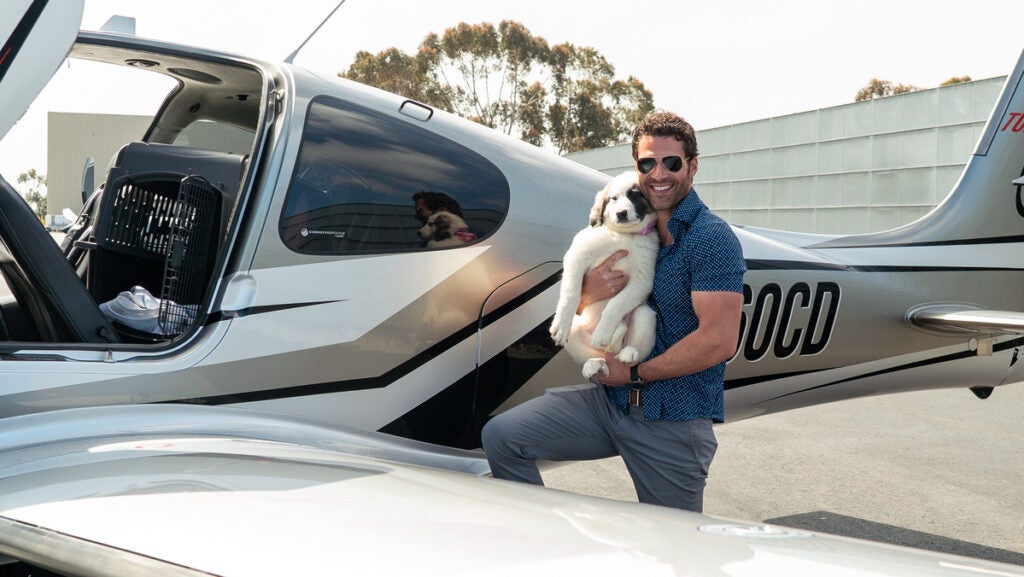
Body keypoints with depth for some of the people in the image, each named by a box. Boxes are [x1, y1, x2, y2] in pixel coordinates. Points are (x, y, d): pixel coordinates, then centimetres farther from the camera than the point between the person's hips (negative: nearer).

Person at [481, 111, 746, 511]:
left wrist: (636, 374, -14)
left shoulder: (712, 238, -12)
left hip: (673, 422, -6)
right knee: (502, 435, -5)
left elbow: (720, 341, -22)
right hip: (610, 399, 6)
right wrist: (588, 293, -9)